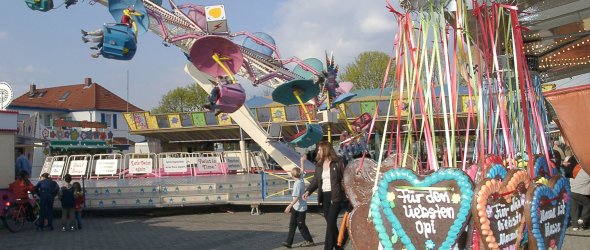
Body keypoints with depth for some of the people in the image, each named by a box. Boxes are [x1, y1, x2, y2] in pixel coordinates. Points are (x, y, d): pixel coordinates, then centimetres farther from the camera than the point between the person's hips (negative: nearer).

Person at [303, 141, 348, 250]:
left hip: (335, 196, -6)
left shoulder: (337, 163, -5)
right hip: (324, 197, 6)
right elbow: (315, 180, 12)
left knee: (331, 223, -10)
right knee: (331, 223, 9)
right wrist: (308, 191, -4)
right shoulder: (319, 165, 12)